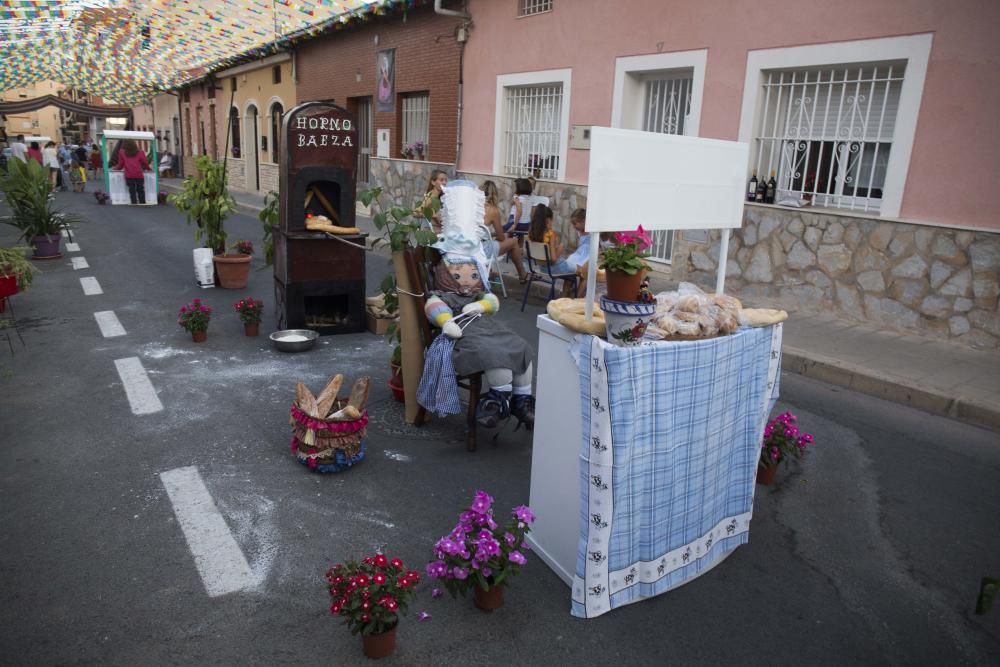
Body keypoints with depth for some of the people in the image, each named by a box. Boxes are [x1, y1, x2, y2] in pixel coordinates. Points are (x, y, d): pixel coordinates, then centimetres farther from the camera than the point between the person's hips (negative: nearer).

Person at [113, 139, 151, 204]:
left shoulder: (122, 153, 11)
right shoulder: (140, 153, 9)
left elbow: (120, 164, 14)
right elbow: (145, 162, 12)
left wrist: (117, 168, 34)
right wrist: (147, 168, 32)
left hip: (129, 175, 0)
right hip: (139, 175, 0)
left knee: (132, 191, 1)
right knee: (141, 191, 5)